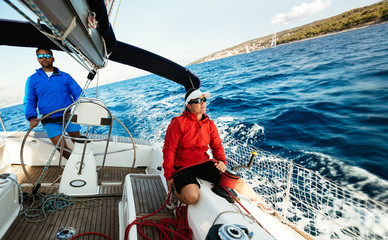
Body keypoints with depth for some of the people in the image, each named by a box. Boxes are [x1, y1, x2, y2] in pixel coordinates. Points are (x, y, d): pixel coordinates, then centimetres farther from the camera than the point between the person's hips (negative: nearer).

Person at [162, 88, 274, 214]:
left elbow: (217, 145, 14)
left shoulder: (209, 124, 7)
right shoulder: (178, 123, -10)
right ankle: (174, 193, 3)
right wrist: (169, 176, -10)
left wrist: (221, 161, -7)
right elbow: (169, 149, -9)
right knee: (192, 196, -33)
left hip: (203, 163, 5)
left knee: (237, 183, -5)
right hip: (182, 167, -4)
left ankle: (257, 199, 27)